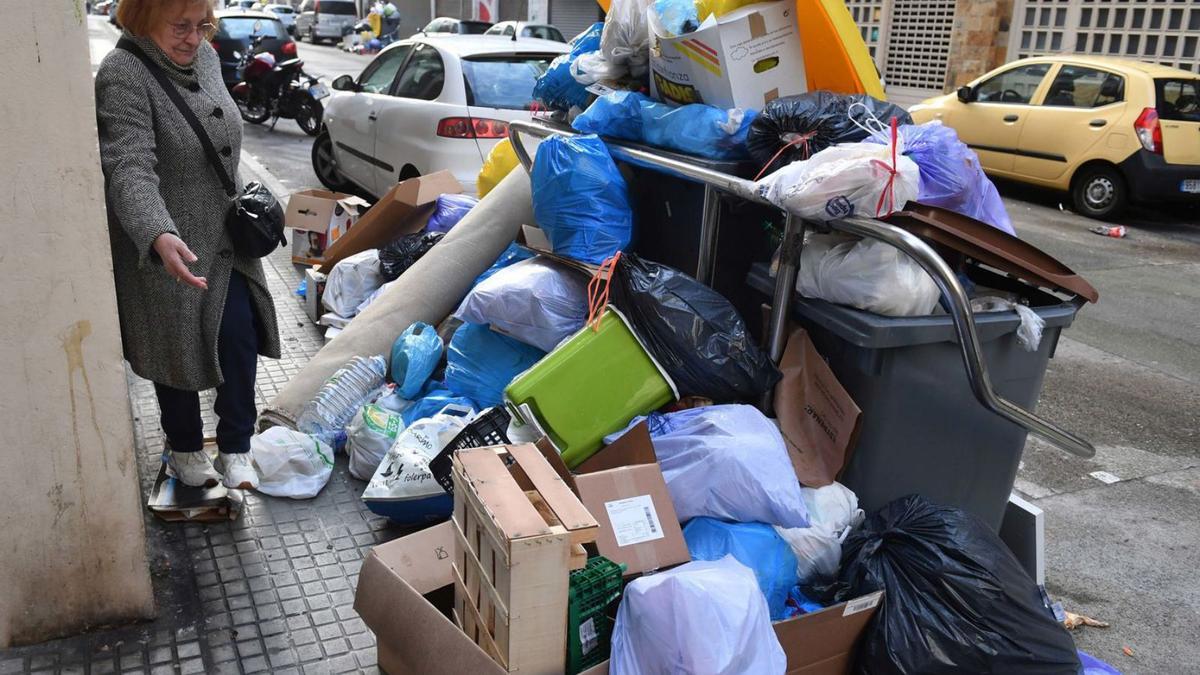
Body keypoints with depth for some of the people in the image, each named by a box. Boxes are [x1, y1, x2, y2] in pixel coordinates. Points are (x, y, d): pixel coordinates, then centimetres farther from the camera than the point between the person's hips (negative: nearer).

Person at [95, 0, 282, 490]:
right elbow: (130, 169, -33)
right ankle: (185, 449, 29)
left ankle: (235, 449, 15)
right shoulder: (123, 76, -20)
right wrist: (159, 236, -49)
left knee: (240, 336, 1)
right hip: (166, 249, -6)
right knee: (178, 347, 8)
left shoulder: (205, 56, 4)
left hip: (225, 240, 6)